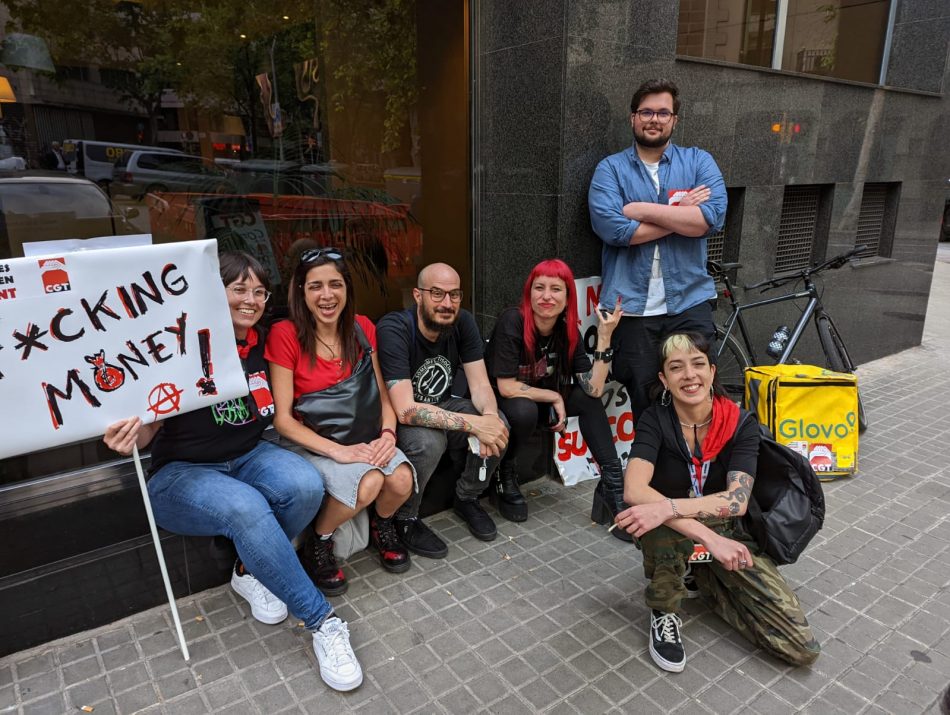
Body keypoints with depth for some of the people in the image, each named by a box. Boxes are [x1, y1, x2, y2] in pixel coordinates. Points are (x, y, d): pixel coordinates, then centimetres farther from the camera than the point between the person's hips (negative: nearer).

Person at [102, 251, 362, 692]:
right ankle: (321, 622, -22)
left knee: (306, 485, -28)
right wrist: (132, 436, -34)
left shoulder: (262, 346, 2)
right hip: (181, 473, -4)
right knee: (246, 509, -36)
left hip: (248, 457, 5)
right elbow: (151, 425, -10)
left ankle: (250, 571, 1)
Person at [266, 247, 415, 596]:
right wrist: (338, 451, -23)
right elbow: (282, 419, -14)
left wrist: (387, 433, -14)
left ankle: (381, 525, 14)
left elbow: (382, 394, 6)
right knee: (369, 482, -30)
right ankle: (318, 543, 1)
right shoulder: (285, 335, -13)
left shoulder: (362, 328, 1)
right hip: (311, 441, -4)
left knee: (401, 479, -23)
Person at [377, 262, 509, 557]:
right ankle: (404, 519, -7)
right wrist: (474, 423, -40)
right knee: (428, 441, -36)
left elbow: (480, 385, -11)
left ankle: (466, 498, 8)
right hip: (398, 418, -5)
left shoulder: (463, 322, -11)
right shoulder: (393, 330, -28)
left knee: (499, 425, -19)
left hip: (441, 406, 5)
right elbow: (406, 410, -34)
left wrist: (490, 416, -34)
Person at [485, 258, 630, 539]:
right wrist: (554, 397, -18)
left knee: (587, 399, -16)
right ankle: (504, 478, -8)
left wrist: (604, 337, -25)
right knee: (525, 410, -36)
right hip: (496, 404, -5)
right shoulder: (512, 322, -24)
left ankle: (612, 484, -11)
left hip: (539, 403, 5)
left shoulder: (568, 331, -9)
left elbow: (593, 389, -18)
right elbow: (506, 387, -27)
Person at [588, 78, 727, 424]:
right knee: (644, 404, 10)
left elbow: (712, 217, -10)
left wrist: (644, 210, -12)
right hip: (632, 306, -1)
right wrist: (681, 214, -8)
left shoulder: (698, 161, 9)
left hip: (689, 302, 1)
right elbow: (612, 228, -14)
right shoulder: (611, 168, 4)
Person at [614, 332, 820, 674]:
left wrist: (667, 508, -39)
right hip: (673, 541, -2)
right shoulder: (654, 421, -16)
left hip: (728, 535, 2)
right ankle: (664, 612, -8)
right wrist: (708, 536, -38)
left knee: (803, 649, -9)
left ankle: (703, 580, 12)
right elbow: (634, 492, -30)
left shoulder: (741, 424, -12)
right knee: (663, 526, -40)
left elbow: (737, 500, -24)